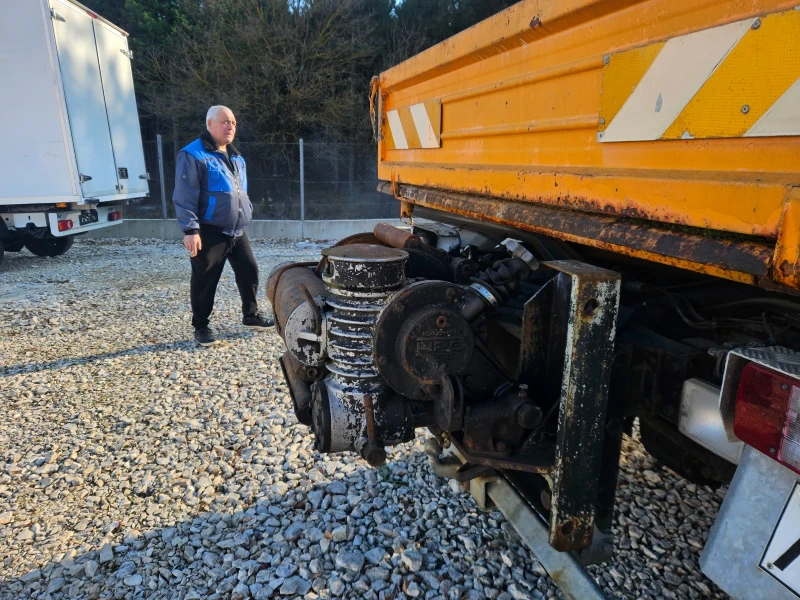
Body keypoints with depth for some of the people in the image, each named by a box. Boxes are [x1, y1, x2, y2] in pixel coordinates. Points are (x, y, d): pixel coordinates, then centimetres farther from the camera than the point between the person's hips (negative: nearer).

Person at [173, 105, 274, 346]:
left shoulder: (235, 157, 16)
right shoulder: (193, 155, -10)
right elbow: (184, 197, -15)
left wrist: (247, 213, 22)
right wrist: (190, 229, -20)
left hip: (237, 232, 7)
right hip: (209, 233, -7)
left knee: (249, 271, 11)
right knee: (205, 281, 2)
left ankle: (251, 315, 29)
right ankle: (201, 327, 17)